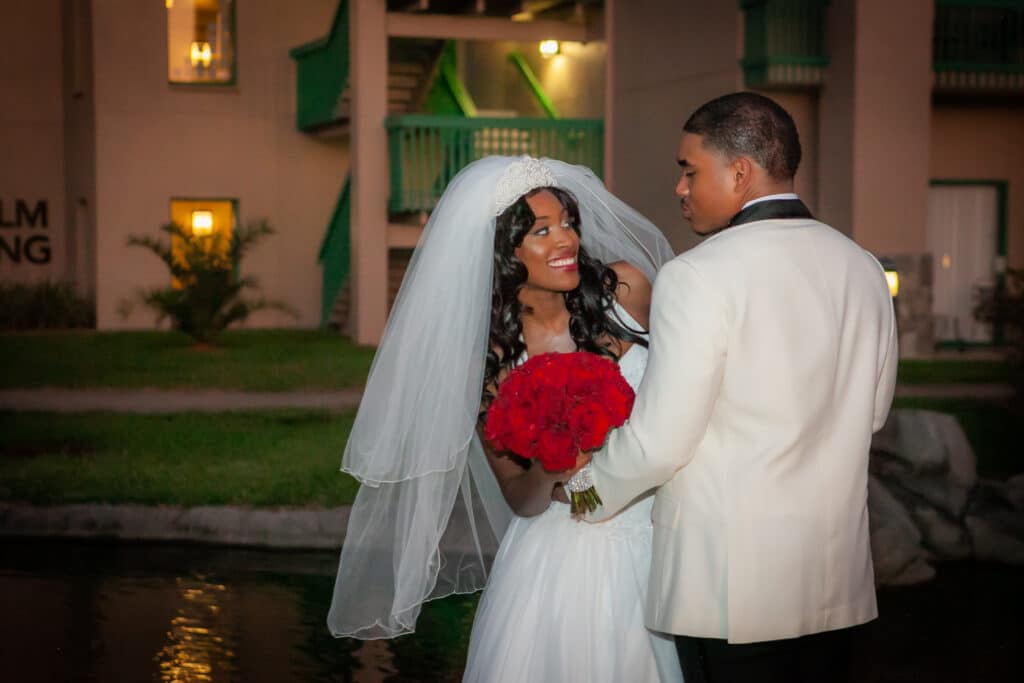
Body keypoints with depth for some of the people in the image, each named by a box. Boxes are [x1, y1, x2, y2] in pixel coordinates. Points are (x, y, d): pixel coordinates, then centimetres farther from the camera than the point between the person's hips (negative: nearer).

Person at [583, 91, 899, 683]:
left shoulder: (698, 276, -16)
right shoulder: (862, 269, 5)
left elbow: (659, 441, -15)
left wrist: (587, 494, 3)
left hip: (729, 584, -6)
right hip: (837, 576, 6)